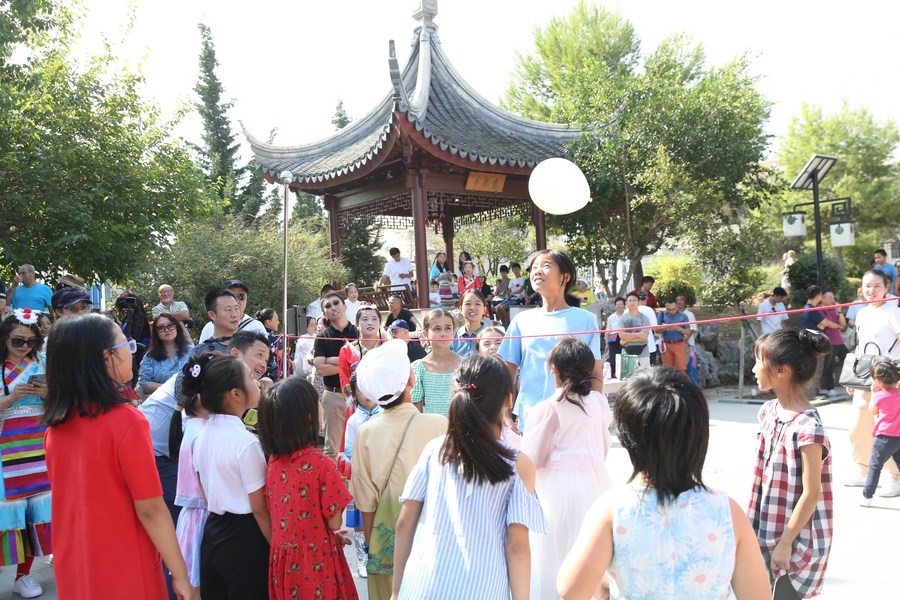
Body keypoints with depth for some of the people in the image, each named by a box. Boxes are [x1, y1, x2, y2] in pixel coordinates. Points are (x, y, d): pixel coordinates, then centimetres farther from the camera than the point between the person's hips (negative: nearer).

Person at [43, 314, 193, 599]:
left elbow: (73, 497, 10)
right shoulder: (126, 421, -22)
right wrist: (180, 574, -11)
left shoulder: (56, 423, -2)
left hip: (72, 568, 6)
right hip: (124, 572, -6)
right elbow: (150, 509, -19)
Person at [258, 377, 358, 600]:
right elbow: (334, 521, -15)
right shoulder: (320, 463, -22)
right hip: (316, 560, -6)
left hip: (282, 558, 6)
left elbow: (276, 513, 8)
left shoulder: (273, 461, -3)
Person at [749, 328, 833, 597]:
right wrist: (754, 524, 14)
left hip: (798, 540, -7)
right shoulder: (768, 412, 1)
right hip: (768, 532, 7)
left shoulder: (807, 428, -23)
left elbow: (811, 494, -20)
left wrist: (785, 542, -16)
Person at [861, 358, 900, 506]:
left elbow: (873, 410, 6)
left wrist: (873, 393, 10)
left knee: (874, 465, 3)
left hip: (885, 437, -5)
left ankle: (867, 496, 6)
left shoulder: (879, 396, -12)